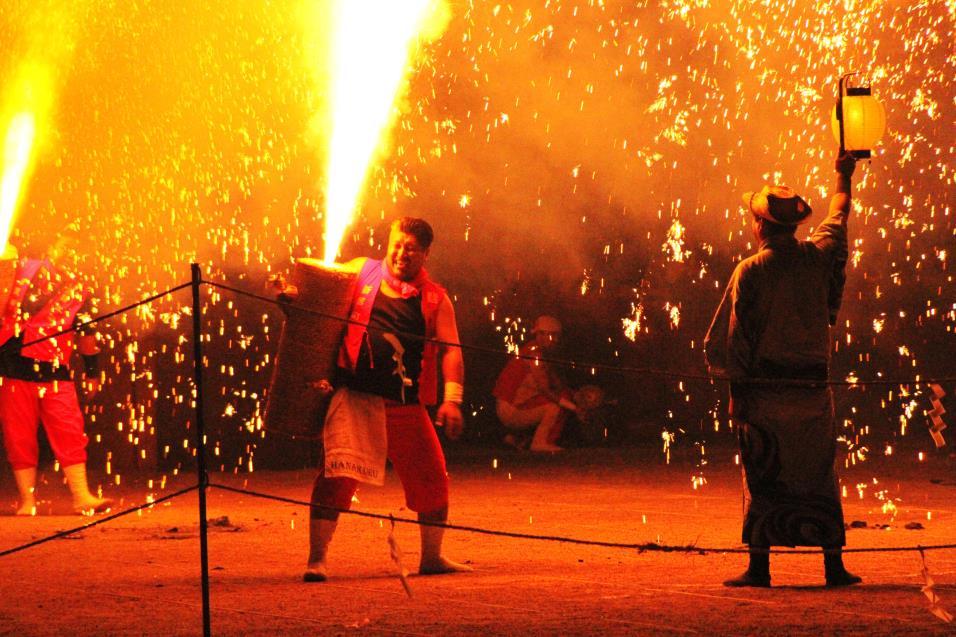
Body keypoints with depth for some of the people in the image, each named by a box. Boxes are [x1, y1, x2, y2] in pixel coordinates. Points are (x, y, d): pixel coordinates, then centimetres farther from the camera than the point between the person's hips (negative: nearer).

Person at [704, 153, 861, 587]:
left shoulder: (750, 270, -7)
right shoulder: (819, 257, 2)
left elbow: (735, 335, -7)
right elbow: (839, 218, 23)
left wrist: (736, 391, 0)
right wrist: (843, 176, 41)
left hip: (764, 390, -3)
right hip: (813, 387, 3)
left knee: (762, 479, 2)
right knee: (820, 478, 8)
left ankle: (759, 566, -1)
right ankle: (834, 565, 7)